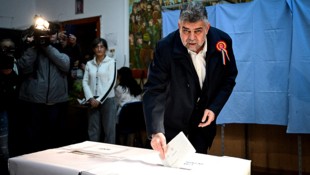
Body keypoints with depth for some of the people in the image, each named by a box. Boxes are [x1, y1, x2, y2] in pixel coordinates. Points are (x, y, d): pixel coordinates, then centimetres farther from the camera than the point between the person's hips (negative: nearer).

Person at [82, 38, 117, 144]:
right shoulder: (89, 64, 11)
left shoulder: (111, 62, 0)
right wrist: (90, 98, -7)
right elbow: (85, 82, 7)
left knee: (108, 130, -1)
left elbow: (111, 82, -7)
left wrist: (99, 100, -10)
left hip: (107, 100, -3)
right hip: (93, 101, 3)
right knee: (93, 130, 6)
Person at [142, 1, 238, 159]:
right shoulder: (165, 48, -27)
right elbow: (154, 90, -31)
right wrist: (156, 131, -43)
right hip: (174, 117, -2)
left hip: (204, 115, 3)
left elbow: (229, 77, -3)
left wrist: (214, 108, -14)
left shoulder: (222, 41, -18)